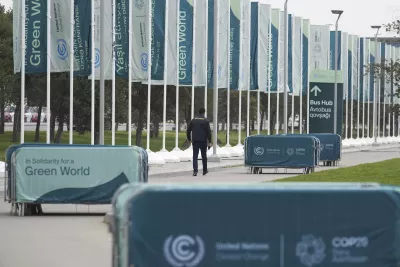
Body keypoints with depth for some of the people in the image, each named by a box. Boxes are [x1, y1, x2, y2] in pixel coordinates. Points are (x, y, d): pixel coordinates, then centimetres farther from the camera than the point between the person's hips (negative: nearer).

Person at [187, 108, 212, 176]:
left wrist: (189, 139, 20)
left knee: (195, 156, 0)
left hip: (195, 141, 1)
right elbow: (208, 132, -10)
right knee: (204, 156, 13)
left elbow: (188, 130, 7)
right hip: (203, 141, -1)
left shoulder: (194, 120, 4)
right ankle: (205, 170, 24)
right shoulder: (206, 121, -5)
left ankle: (195, 171, -14)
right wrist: (209, 142, -8)